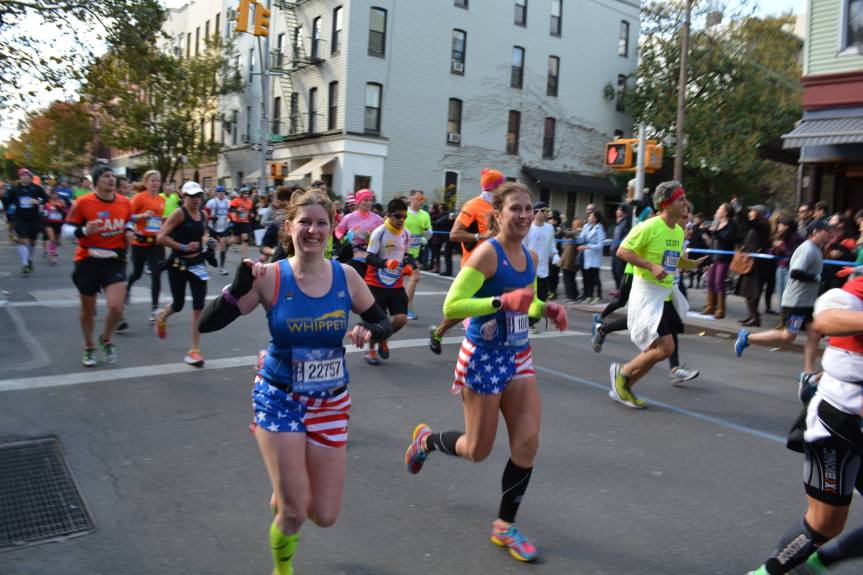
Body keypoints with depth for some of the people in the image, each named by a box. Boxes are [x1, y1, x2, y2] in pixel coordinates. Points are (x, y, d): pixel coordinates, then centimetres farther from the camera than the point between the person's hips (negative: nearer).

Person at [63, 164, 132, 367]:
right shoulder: (83, 202, -10)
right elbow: (66, 230, -7)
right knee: (88, 309, 12)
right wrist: (84, 231, -26)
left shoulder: (125, 202, 0)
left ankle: (107, 340, 18)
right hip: (88, 261, -1)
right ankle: (89, 348, 35)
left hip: (115, 261, 2)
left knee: (116, 307, -13)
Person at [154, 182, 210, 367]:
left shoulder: (202, 214, 6)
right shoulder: (179, 213, -12)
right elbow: (160, 238, -17)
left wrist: (204, 240, 6)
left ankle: (194, 350, 1)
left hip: (197, 263, 5)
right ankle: (162, 317, 47)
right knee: (178, 305, 9)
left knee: (199, 306, -5)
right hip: (178, 264, -4)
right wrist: (183, 247, -20)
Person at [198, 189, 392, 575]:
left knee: (325, 515, 6)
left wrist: (369, 332, -17)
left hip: (330, 402, 3)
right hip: (279, 398, -3)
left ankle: (285, 491, 42)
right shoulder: (270, 277, -14)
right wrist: (240, 287, -31)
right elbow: (206, 324, -15)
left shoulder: (346, 276, -7)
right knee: (294, 512, -4)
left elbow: (383, 323, 5)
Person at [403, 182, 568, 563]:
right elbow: (451, 306, -23)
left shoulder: (530, 257, 5)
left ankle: (505, 527, 20)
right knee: (478, 450, 6)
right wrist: (501, 300, -32)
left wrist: (548, 309, -1)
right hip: (483, 358, -7)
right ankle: (425, 439, 38)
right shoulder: (487, 253, -18)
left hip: (518, 356, 7)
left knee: (527, 443, 2)